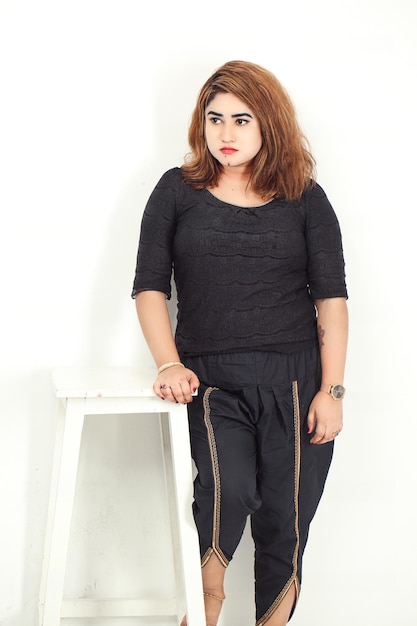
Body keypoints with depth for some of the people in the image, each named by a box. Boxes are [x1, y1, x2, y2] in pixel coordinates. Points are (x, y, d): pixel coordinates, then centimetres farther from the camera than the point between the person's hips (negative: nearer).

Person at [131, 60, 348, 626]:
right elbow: (150, 286, 6)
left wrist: (332, 390, -3)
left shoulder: (305, 197, 8)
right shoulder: (178, 190, 9)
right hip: (210, 380, -1)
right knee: (228, 489, -24)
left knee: (284, 523, 1)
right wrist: (169, 363, -8)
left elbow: (331, 298, 5)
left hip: (295, 380, 1)